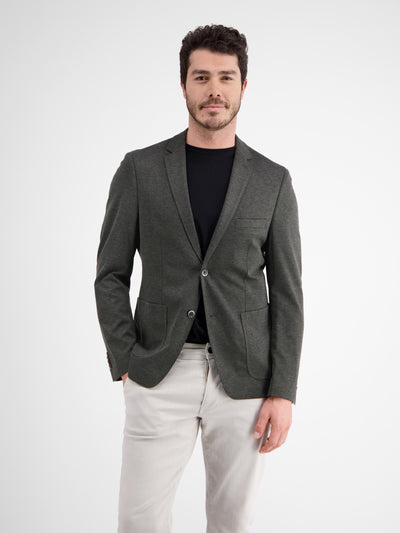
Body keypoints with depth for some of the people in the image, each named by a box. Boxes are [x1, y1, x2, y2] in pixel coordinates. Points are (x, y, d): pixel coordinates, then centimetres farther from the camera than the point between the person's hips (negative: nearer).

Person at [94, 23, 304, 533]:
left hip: (244, 378, 1)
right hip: (159, 375, 0)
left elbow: (286, 293, 3)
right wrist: (125, 363, -6)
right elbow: (111, 275, 4)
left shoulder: (273, 181, 4)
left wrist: (283, 392, -4)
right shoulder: (140, 169, 2)